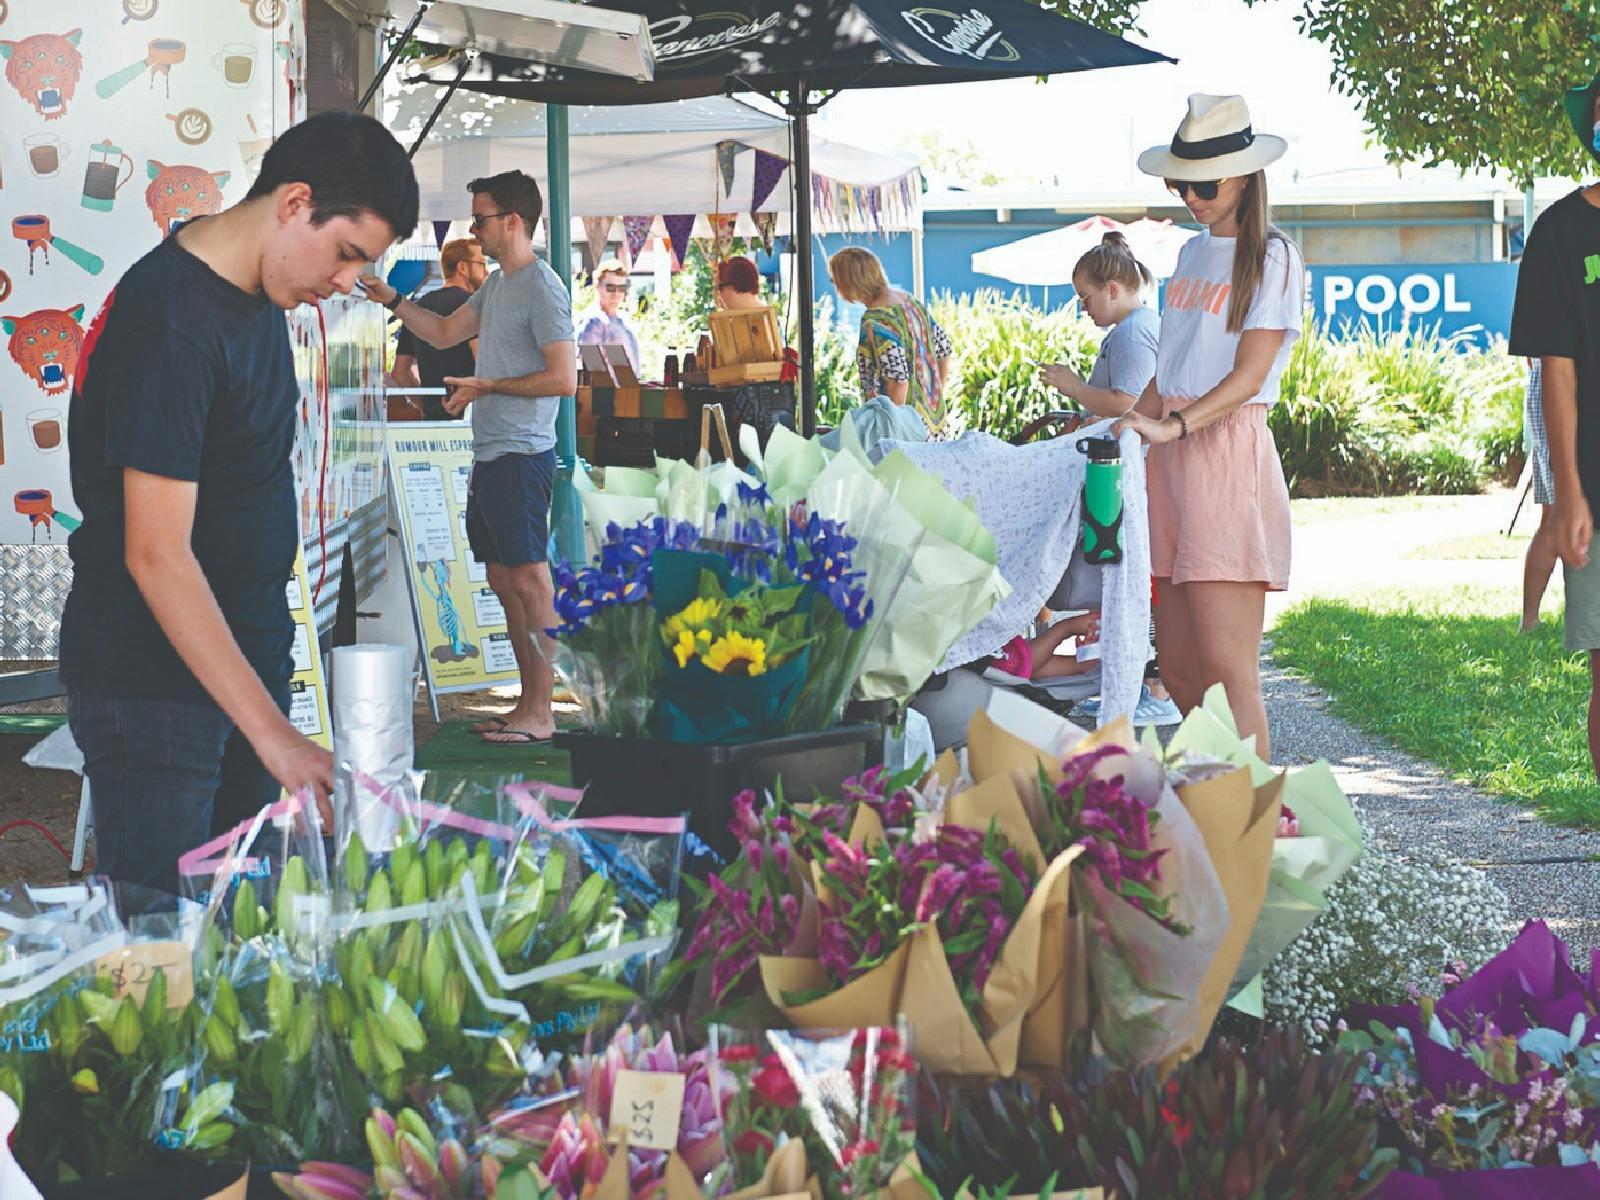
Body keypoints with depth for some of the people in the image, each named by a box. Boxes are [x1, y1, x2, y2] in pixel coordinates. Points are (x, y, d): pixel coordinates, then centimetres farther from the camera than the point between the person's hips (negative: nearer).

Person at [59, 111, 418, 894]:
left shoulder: (258, 290, 7)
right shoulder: (170, 324, -23)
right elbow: (156, 554, -27)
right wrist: (273, 734, -31)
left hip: (245, 657, 9)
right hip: (153, 678, -9)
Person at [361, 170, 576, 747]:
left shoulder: (543, 289, -13)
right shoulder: (497, 284, 17)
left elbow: (563, 379, -19)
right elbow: (444, 332, 28)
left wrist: (487, 386, -15)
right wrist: (389, 298, 18)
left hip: (522, 456, -10)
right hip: (489, 456, 10)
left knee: (529, 580, -7)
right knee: (504, 582, 12)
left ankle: (540, 714, -4)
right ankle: (528, 702, 18)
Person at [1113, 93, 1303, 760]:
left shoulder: (1272, 256, -3)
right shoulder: (1192, 254, 19)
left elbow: (1249, 375, -13)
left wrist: (1174, 425, -24)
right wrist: (1126, 431, 14)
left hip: (1230, 452, -7)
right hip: (1173, 458, 7)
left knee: (1226, 668, -13)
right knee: (1177, 666, 6)